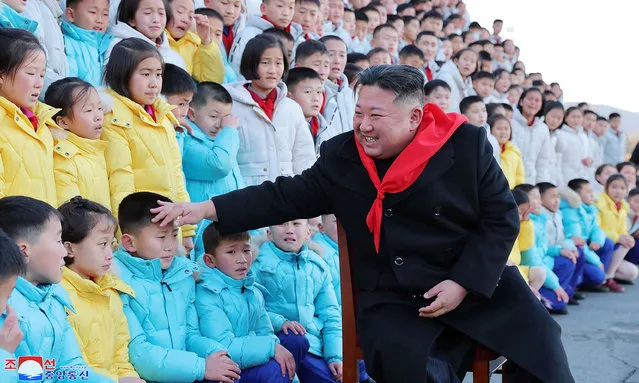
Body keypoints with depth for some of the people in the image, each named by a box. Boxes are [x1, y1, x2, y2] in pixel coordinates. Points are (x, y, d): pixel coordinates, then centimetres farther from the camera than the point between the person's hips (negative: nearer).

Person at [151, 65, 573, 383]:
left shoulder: (467, 144, -7)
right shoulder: (342, 157, 1)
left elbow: (501, 216, -5)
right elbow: (287, 197, 5)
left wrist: (464, 282, -16)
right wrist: (206, 208, -4)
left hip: (473, 281, 0)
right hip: (391, 301, 0)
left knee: (535, 332, -13)